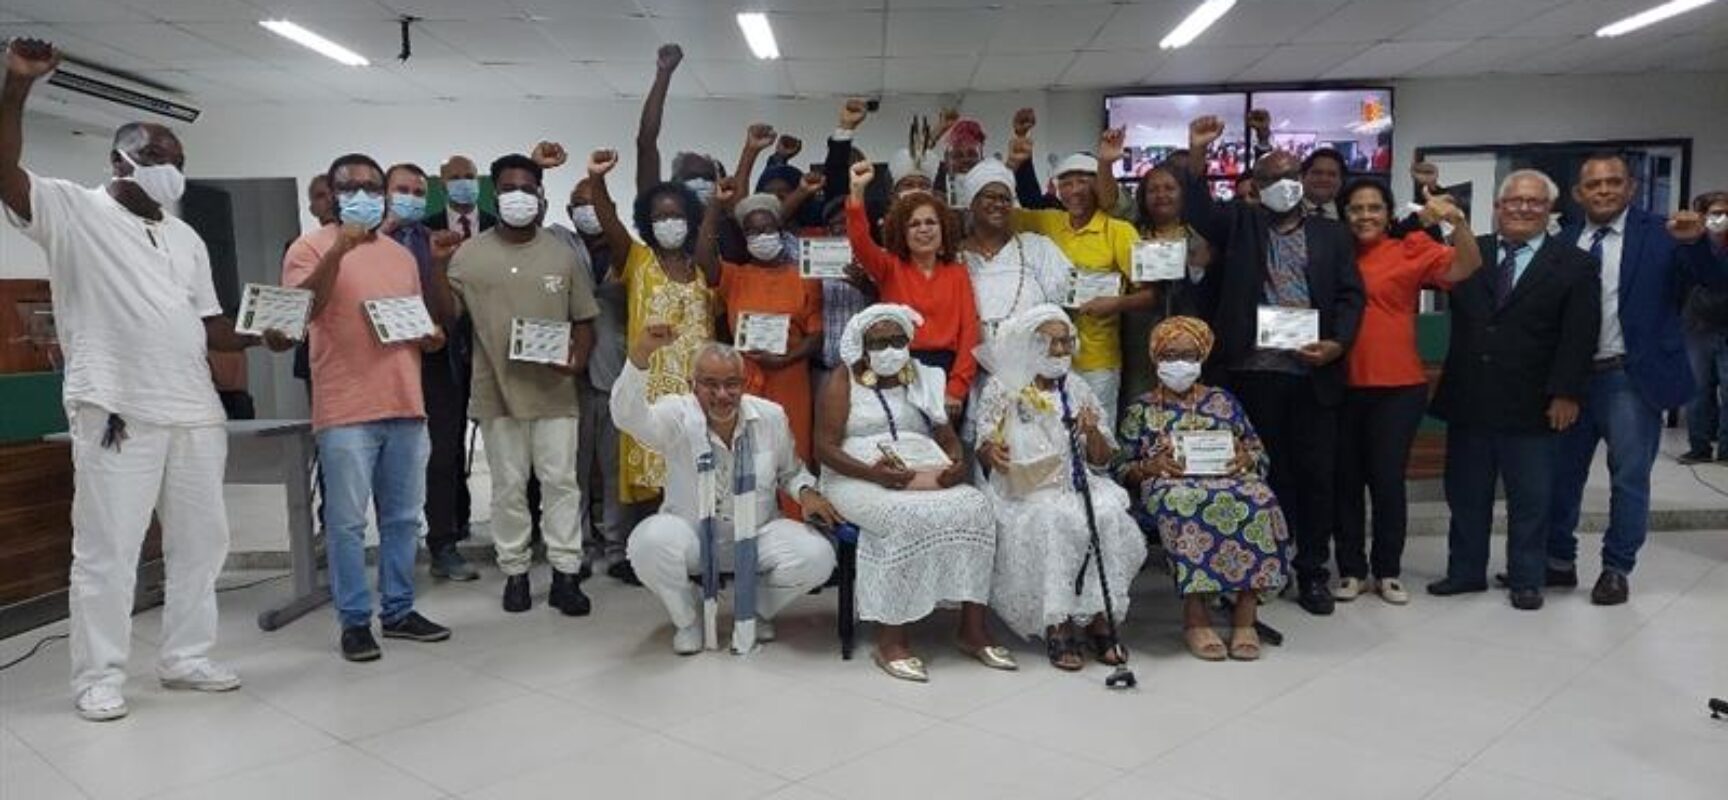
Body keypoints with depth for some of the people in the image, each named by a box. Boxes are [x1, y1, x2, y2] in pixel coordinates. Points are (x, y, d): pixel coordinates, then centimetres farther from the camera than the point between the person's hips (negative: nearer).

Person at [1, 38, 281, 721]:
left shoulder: (187, 238, 19)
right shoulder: (73, 211, 3)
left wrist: (260, 336, -3)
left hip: (195, 412, 6)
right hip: (116, 410, -6)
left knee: (201, 541, 11)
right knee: (107, 549, 0)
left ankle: (184, 659, 24)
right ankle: (99, 678, 11)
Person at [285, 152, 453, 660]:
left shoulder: (402, 256, 19)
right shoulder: (311, 247, 0)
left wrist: (432, 337, 5)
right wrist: (338, 251, -24)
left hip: (405, 407, 6)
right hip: (345, 411, -6)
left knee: (404, 518, 10)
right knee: (347, 522, -1)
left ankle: (399, 610, 21)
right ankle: (354, 620, 9)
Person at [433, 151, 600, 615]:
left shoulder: (563, 256, 5)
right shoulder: (469, 254, 2)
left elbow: (584, 319, 8)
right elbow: (447, 314, -1)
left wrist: (578, 360, -9)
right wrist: (438, 264, -15)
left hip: (554, 391, 1)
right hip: (497, 391, 0)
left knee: (560, 481, 3)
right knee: (508, 486, 8)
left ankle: (565, 574, 9)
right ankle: (515, 572, 19)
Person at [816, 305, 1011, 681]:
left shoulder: (925, 379, 20)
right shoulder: (843, 382, 5)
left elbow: (948, 438, 16)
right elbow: (825, 447, -5)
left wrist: (958, 464, -7)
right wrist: (872, 472, -20)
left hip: (926, 476, 5)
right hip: (859, 480, -4)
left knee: (974, 507, -24)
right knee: (906, 518, -35)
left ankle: (973, 629, -20)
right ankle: (890, 640, -27)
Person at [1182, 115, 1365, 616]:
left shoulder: (1332, 234, 14)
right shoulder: (1239, 224, 10)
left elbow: (1350, 295, 8)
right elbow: (1197, 210, -6)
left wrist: (1337, 343, -8)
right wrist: (1196, 154, -17)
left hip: (1314, 372, 1)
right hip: (1254, 369, -1)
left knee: (1316, 474, 5)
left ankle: (1312, 572, 16)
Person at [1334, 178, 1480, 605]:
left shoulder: (1410, 250, -2)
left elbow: (1465, 267, -13)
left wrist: (1458, 221, -27)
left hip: (1398, 388, -2)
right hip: (1343, 386, 2)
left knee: (1387, 480, 3)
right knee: (1345, 480, 9)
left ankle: (1389, 572, 18)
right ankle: (1351, 570, 20)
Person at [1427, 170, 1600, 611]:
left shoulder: (1574, 265, 1)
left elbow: (1579, 337, -4)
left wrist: (1565, 394, -11)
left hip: (1530, 406, -2)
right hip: (1468, 401, 2)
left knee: (1529, 499, 8)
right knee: (1465, 493, 12)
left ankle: (1525, 579, 21)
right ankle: (1465, 571, 25)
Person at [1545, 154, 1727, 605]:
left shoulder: (1659, 235, -4)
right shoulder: (1564, 242, 5)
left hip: (1630, 379, -3)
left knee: (1629, 479, 5)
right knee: (1560, 474, 13)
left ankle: (1617, 569, 19)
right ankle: (1558, 562, 28)